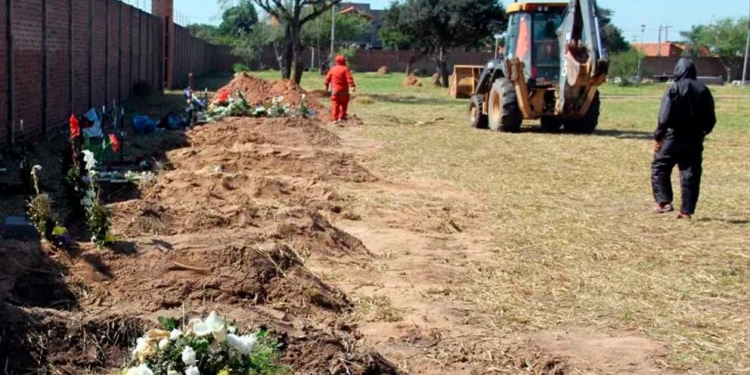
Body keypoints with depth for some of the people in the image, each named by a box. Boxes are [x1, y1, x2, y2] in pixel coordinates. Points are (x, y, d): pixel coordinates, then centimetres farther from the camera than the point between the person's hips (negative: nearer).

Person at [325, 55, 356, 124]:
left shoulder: (332, 69, 6)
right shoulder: (345, 68, -7)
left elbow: (327, 79, 11)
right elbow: (349, 78, -18)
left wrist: (327, 87, 25)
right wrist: (352, 86, -20)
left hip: (335, 90, 2)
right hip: (343, 90, -2)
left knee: (335, 104, 1)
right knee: (344, 104, 13)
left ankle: (334, 118, -6)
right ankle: (342, 117, 12)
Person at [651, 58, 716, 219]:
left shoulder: (674, 89, -10)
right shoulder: (703, 90, 4)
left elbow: (665, 117, -15)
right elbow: (711, 119, 7)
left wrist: (658, 136, -8)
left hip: (674, 137, -4)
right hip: (695, 139, 4)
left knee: (659, 168, 10)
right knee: (691, 175, 8)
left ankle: (664, 202, -1)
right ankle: (686, 211, 8)